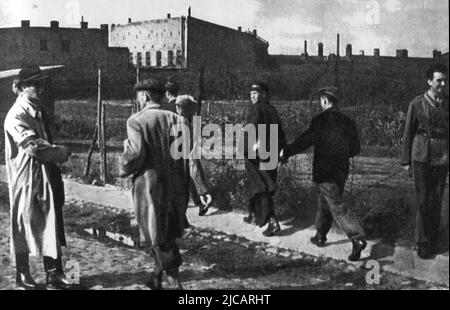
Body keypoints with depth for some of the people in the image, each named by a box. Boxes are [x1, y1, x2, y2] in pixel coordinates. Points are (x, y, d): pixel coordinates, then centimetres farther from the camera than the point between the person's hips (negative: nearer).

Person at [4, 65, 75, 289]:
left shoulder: (38, 109, 10)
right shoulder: (17, 116, -17)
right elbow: (34, 146, -25)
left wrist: (56, 152, -9)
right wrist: (59, 153, -13)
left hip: (46, 177, 8)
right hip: (26, 179, -8)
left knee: (50, 226, 10)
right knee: (25, 227, 7)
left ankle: (53, 274, 20)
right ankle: (23, 276, 22)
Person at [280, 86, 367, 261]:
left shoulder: (321, 120, -13)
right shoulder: (347, 121, 6)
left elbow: (305, 141, -14)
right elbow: (355, 149, 9)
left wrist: (286, 152, -1)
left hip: (326, 172, -7)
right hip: (342, 171, 7)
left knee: (337, 209, -5)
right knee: (325, 205, 22)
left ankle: (358, 239, -17)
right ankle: (320, 237, 36)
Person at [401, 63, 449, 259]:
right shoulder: (417, 104, -1)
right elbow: (408, 133, 4)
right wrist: (406, 160, 4)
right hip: (421, 157, -1)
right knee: (423, 201, 0)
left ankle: (433, 240, 21)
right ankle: (422, 242, 9)